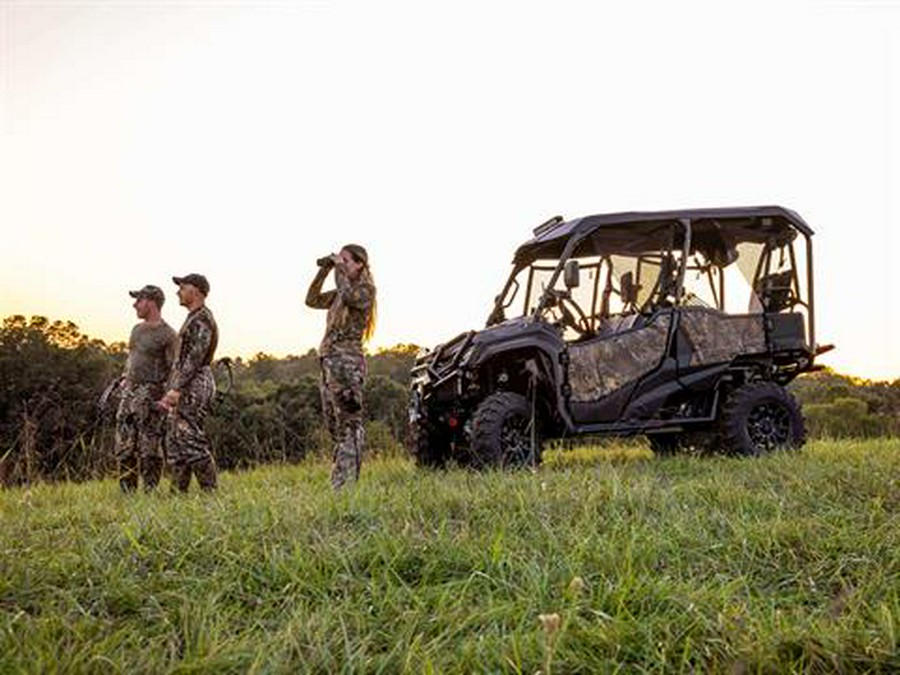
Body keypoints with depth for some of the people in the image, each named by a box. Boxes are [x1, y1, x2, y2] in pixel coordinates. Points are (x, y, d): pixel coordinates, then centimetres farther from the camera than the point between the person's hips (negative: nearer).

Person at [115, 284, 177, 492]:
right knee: (124, 446, 7)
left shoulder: (167, 335, -8)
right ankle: (127, 491, 14)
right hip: (129, 392, 8)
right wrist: (124, 379, 17)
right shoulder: (137, 330, 17)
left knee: (149, 448, -5)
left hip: (151, 395, -8)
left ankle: (150, 491, 0)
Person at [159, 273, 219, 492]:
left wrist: (176, 389, -25)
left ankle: (210, 492, -10)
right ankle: (178, 492, 10)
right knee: (175, 442, 8)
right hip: (185, 388, 10)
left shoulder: (202, 319, -12)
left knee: (191, 441, -12)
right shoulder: (194, 319, 20)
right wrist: (172, 391, 22)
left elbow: (195, 357, -20)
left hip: (194, 386, -10)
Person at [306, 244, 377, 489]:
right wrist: (323, 271, 12)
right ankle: (340, 482, 13)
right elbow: (312, 300, 21)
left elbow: (349, 296, -25)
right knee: (335, 425, 9)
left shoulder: (365, 290, -4)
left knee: (350, 424, -10)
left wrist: (339, 268, -12)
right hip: (329, 362, 9)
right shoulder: (340, 292, 20)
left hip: (347, 362, -9)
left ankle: (346, 483, -13)